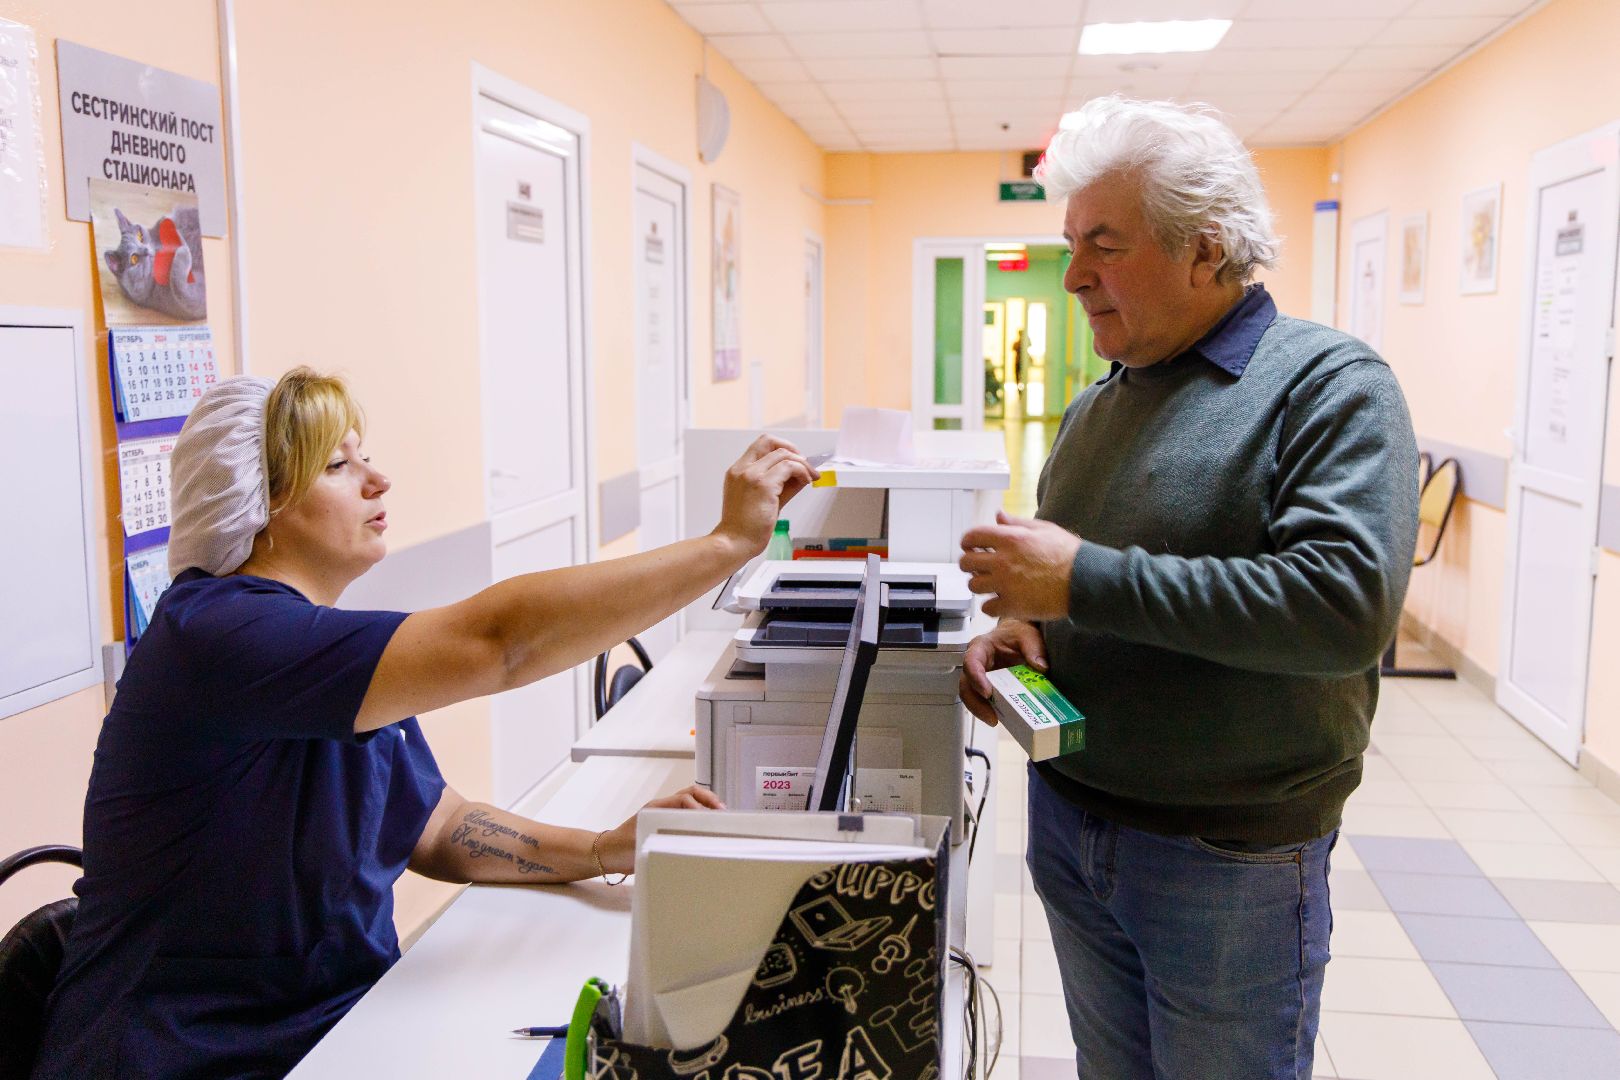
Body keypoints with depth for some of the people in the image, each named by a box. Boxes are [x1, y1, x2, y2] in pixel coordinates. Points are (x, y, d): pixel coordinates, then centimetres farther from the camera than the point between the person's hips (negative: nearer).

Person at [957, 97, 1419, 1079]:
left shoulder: (1331, 386, -14)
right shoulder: (1100, 406, 8)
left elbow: (1348, 605, -28)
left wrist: (1083, 579, -27)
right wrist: (1021, 627, -5)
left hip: (1232, 859, -6)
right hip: (1069, 820, 6)